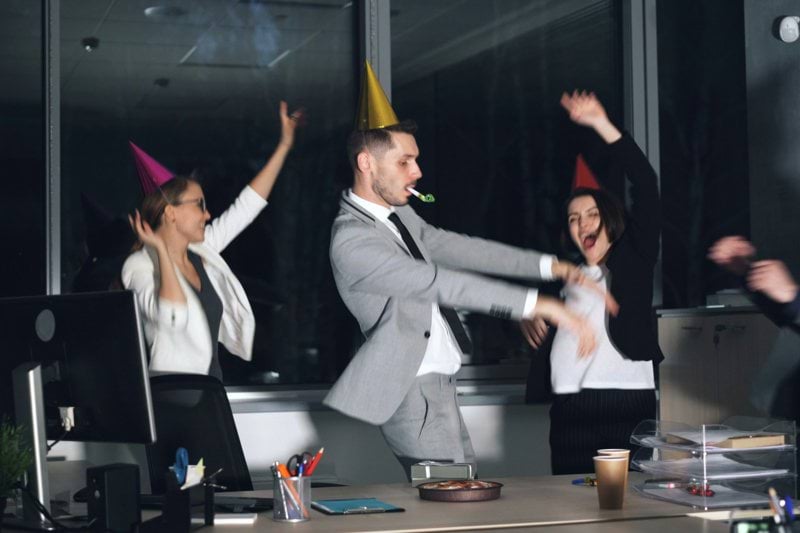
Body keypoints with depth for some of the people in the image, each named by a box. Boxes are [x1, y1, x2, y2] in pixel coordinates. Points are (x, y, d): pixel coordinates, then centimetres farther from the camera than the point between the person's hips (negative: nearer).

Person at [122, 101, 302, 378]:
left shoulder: (201, 249, 11)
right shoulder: (140, 266, -11)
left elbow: (246, 206, 17)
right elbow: (173, 317, -29)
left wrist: (285, 145, 18)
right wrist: (162, 252, -21)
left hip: (211, 382, 7)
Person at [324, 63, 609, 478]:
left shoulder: (398, 215, 9)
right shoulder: (351, 240, -21)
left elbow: (454, 247, 15)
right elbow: (440, 283, -28)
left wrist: (546, 265, 8)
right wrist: (539, 305, -32)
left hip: (438, 387, 9)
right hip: (414, 395, -9)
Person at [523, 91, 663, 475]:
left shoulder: (634, 259, 9)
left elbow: (645, 184, -2)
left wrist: (601, 124, -5)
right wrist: (527, 317, 4)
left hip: (628, 402, -3)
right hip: (571, 410, 3)